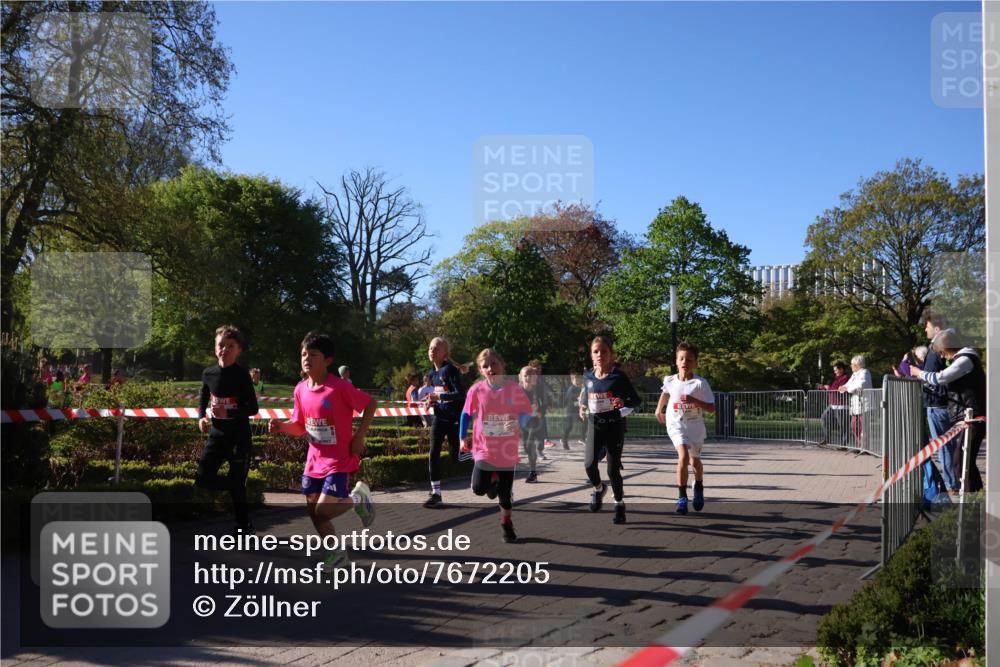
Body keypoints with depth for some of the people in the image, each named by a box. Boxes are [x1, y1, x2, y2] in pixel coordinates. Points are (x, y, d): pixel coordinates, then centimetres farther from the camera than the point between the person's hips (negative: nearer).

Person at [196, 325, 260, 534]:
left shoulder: (242, 375, -13)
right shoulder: (209, 373, 1)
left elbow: (253, 408, -14)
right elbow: (203, 398, 19)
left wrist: (228, 413, -27)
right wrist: (201, 417, 2)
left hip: (239, 436, -5)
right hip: (217, 433, 5)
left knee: (237, 483, 1)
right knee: (203, 479, -2)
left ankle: (243, 525, 19)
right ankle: (236, 487, 26)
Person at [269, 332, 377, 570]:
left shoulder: (340, 386, -19)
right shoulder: (301, 389, 0)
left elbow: (371, 403, -10)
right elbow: (300, 427, 9)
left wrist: (359, 436, -13)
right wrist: (281, 426, -11)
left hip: (340, 460, -6)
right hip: (314, 460, 7)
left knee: (322, 511, -15)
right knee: (314, 511, 8)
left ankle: (357, 498, 13)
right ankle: (337, 554, 27)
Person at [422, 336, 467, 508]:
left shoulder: (450, 370, -14)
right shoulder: (431, 373, 10)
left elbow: (461, 394, -23)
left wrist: (439, 397, -29)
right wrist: (431, 402, 4)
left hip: (454, 418, -6)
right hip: (439, 417, 6)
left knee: (456, 457, 3)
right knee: (433, 455, -4)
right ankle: (435, 493, 0)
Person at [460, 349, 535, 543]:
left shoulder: (515, 389, -9)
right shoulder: (476, 390, -9)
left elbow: (526, 413, -2)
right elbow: (466, 414, 5)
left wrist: (519, 423, -23)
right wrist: (463, 437, 4)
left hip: (507, 450, 0)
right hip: (484, 448, 0)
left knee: (506, 492, 7)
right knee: (479, 488, -11)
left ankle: (506, 523, 34)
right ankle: (492, 480, 26)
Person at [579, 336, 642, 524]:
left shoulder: (619, 376, -9)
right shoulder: (588, 377, 3)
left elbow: (637, 400, -6)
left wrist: (624, 402, -26)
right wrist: (582, 407, 4)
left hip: (615, 426, -3)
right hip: (594, 425, 3)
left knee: (613, 468, 1)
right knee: (589, 464, -14)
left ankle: (619, 504, 25)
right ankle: (599, 488, 19)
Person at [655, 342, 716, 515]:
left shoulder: (700, 383, -15)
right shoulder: (669, 381, -6)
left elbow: (711, 409, -16)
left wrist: (694, 400, -29)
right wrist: (659, 409, 24)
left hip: (695, 426, 0)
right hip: (676, 425, 0)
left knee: (695, 461, 16)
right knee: (683, 457, -22)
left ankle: (699, 487, 49)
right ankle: (682, 497, -12)